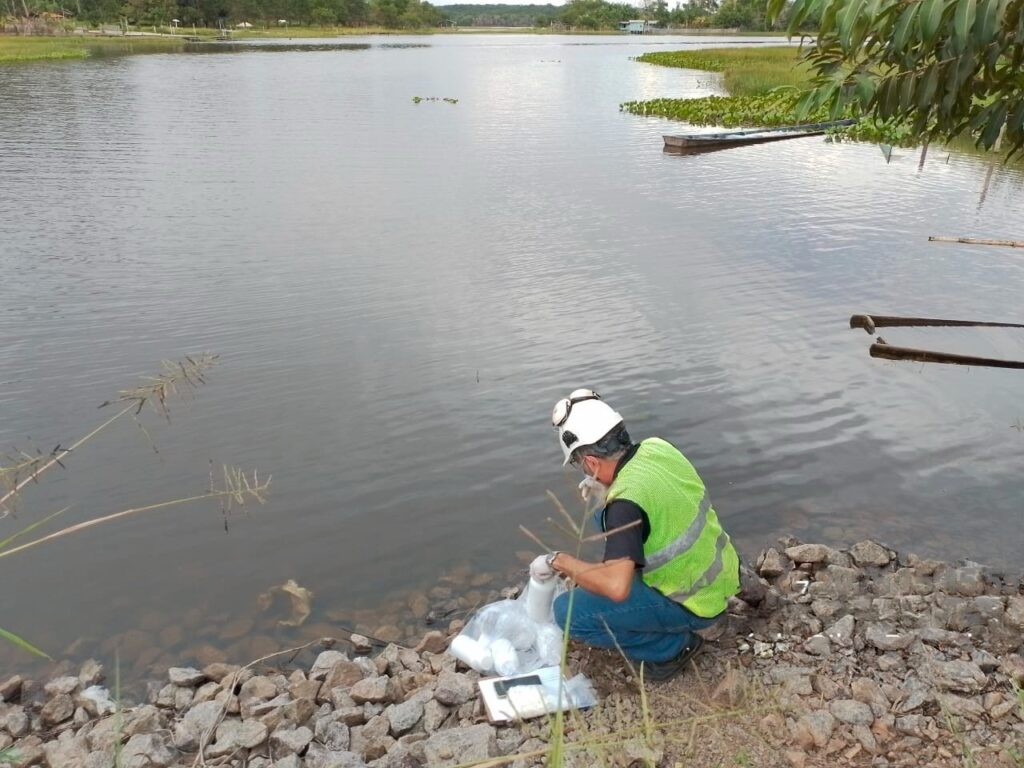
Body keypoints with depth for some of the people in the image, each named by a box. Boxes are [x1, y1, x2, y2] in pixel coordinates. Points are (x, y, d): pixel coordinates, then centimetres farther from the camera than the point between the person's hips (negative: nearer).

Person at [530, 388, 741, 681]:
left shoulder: (626, 503, -31)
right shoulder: (657, 447, -7)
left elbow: (616, 587, -38)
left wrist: (559, 561, -23)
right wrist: (608, 487, 10)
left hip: (696, 603, -8)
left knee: (568, 611, -12)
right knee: (607, 517, 17)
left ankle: (673, 646, 2)